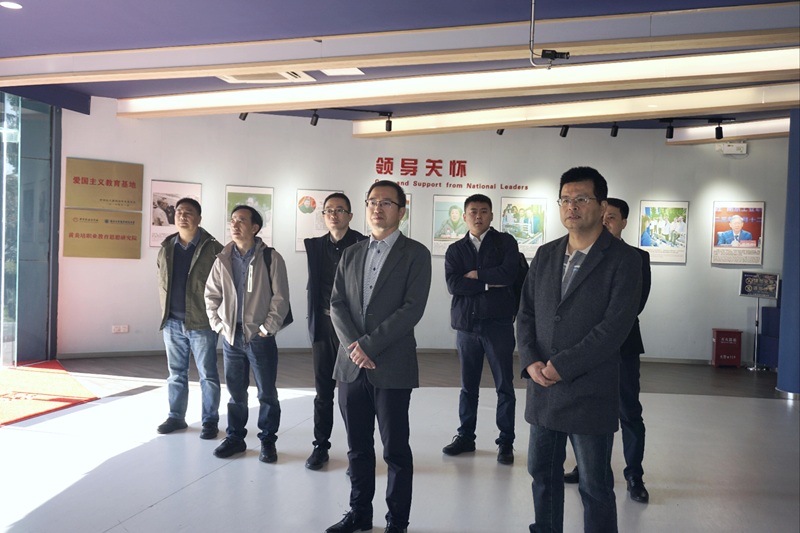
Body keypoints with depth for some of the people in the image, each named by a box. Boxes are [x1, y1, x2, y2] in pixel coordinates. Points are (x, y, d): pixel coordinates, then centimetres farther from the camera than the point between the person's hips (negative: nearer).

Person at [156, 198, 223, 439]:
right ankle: (176, 417, 27)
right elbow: (162, 283, 18)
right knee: (176, 373, 14)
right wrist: (166, 312, 11)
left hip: (201, 323, -5)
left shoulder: (212, 249, -7)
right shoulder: (166, 248, 9)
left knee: (207, 375, 3)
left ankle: (210, 421, 14)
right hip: (172, 322, 5)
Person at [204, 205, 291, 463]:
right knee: (235, 391, 14)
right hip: (231, 335, 4)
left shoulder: (270, 258, -7)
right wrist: (218, 323, 4)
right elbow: (211, 294, 13)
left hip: (260, 336, -4)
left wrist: (268, 328, -11)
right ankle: (235, 437, 28)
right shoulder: (223, 259, 5)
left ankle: (268, 440, 19)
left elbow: (280, 298, -8)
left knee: (267, 393, 6)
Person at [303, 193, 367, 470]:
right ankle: (320, 446, 25)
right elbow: (313, 288, 13)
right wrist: (313, 327, 8)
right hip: (323, 326, 4)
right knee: (323, 391, 12)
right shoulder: (315, 246, 10)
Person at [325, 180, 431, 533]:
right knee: (358, 447, 14)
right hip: (351, 365, 5)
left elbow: (412, 309, -13)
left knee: (395, 449, 5)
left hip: (392, 366, -4)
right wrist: (352, 346, -10)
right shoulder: (351, 254, 13)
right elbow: (337, 304, 7)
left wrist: (369, 345, -16)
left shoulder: (415, 254, -3)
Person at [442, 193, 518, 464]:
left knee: (504, 386, 4)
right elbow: (453, 284, -6)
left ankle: (506, 442, 15)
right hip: (467, 325, 3)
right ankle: (465, 437, 25)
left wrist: (475, 274, -7)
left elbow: (508, 274, -14)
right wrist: (490, 282, -11)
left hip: (499, 323, -2)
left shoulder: (506, 242, 3)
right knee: (468, 386, 12)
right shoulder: (455, 250, 9)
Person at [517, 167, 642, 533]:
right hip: (542, 389, 5)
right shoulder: (545, 255, 9)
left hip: (590, 393, -5)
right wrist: (530, 362, -7)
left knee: (595, 486, 7)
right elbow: (526, 313, 9)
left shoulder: (623, 259, -8)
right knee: (542, 473, 16)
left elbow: (614, 327, -16)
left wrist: (561, 366, -17)